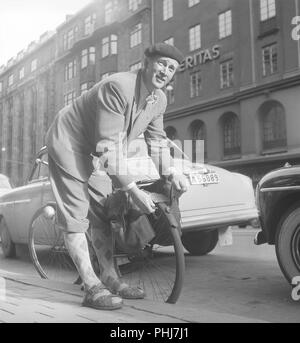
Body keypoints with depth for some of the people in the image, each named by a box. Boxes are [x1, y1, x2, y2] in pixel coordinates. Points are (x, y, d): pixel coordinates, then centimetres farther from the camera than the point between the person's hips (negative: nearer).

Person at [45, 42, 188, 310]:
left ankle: (109, 279, 13)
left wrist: (171, 173, -6)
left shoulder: (159, 100, -4)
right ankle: (93, 289, -9)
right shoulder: (117, 87, -31)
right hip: (68, 142, -8)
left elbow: (157, 139, 9)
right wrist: (134, 190, -34)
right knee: (76, 215, -11)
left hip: (96, 149, 9)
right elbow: (109, 146, -34)